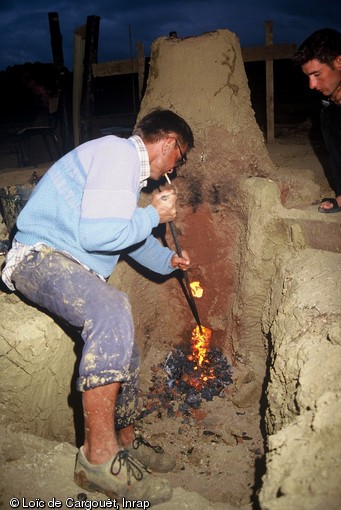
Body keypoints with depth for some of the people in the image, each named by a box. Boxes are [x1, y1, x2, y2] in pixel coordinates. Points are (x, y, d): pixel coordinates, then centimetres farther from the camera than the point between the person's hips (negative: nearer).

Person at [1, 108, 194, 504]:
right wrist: (154, 215, -12)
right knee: (113, 313, -35)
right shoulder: (117, 153, -14)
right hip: (41, 256, -11)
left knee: (123, 347, 8)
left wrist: (167, 260, 35)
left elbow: (129, 235, 33)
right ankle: (99, 457, -25)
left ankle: (126, 442, 25)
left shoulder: (128, 164, 20)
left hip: (74, 265, 11)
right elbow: (95, 233, -26)